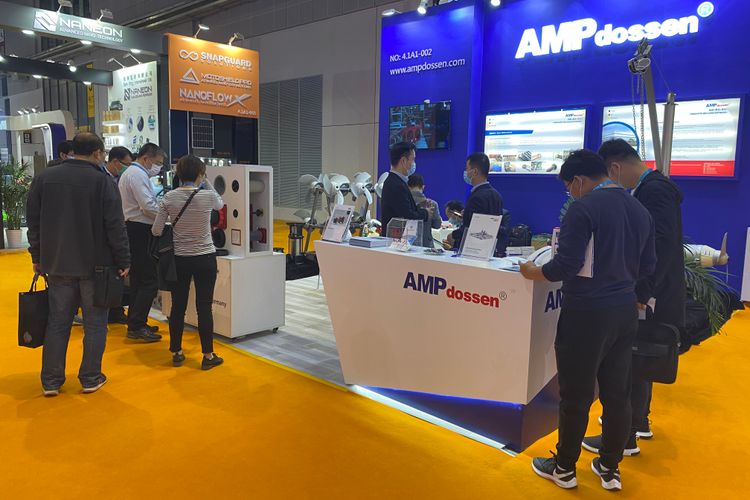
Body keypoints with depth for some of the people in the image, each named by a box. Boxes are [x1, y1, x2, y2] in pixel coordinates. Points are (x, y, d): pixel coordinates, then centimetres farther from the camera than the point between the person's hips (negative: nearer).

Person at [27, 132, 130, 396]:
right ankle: (90, 378, 15)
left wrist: (38, 257, 17)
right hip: (95, 265, -4)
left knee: (57, 323, 12)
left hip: (57, 264, 4)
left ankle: (50, 381, 18)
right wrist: (123, 261, -6)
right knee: (95, 324, 8)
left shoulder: (44, 178, 4)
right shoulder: (103, 182, -10)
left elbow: (33, 221, 9)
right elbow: (115, 226, -12)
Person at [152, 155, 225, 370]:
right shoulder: (208, 196, -11)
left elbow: (156, 231, -1)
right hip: (205, 258, -2)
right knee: (204, 307, 4)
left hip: (179, 258, 3)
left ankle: (177, 353, 24)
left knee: (178, 306, 12)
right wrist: (207, 183, 17)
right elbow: (220, 204, 14)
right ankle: (208, 356, 12)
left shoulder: (169, 198, -5)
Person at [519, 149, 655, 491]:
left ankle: (564, 469, 22)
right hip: (625, 311, 7)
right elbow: (648, 266, 14)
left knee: (576, 395, 6)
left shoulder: (583, 208, -14)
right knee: (617, 393, 15)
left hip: (587, 312, -7)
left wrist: (534, 273, -3)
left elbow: (567, 265, -20)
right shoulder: (640, 210, 8)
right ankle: (610, 469, 29)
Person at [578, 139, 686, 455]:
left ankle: (625, 438, 11)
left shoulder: (653, 190, -19)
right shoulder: (651, 188, 11)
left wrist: (642, 293, -24)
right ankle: (639, 420, 36)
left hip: (652, 299, -10)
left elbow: (663, 246, -27)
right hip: (649, 293, 10)